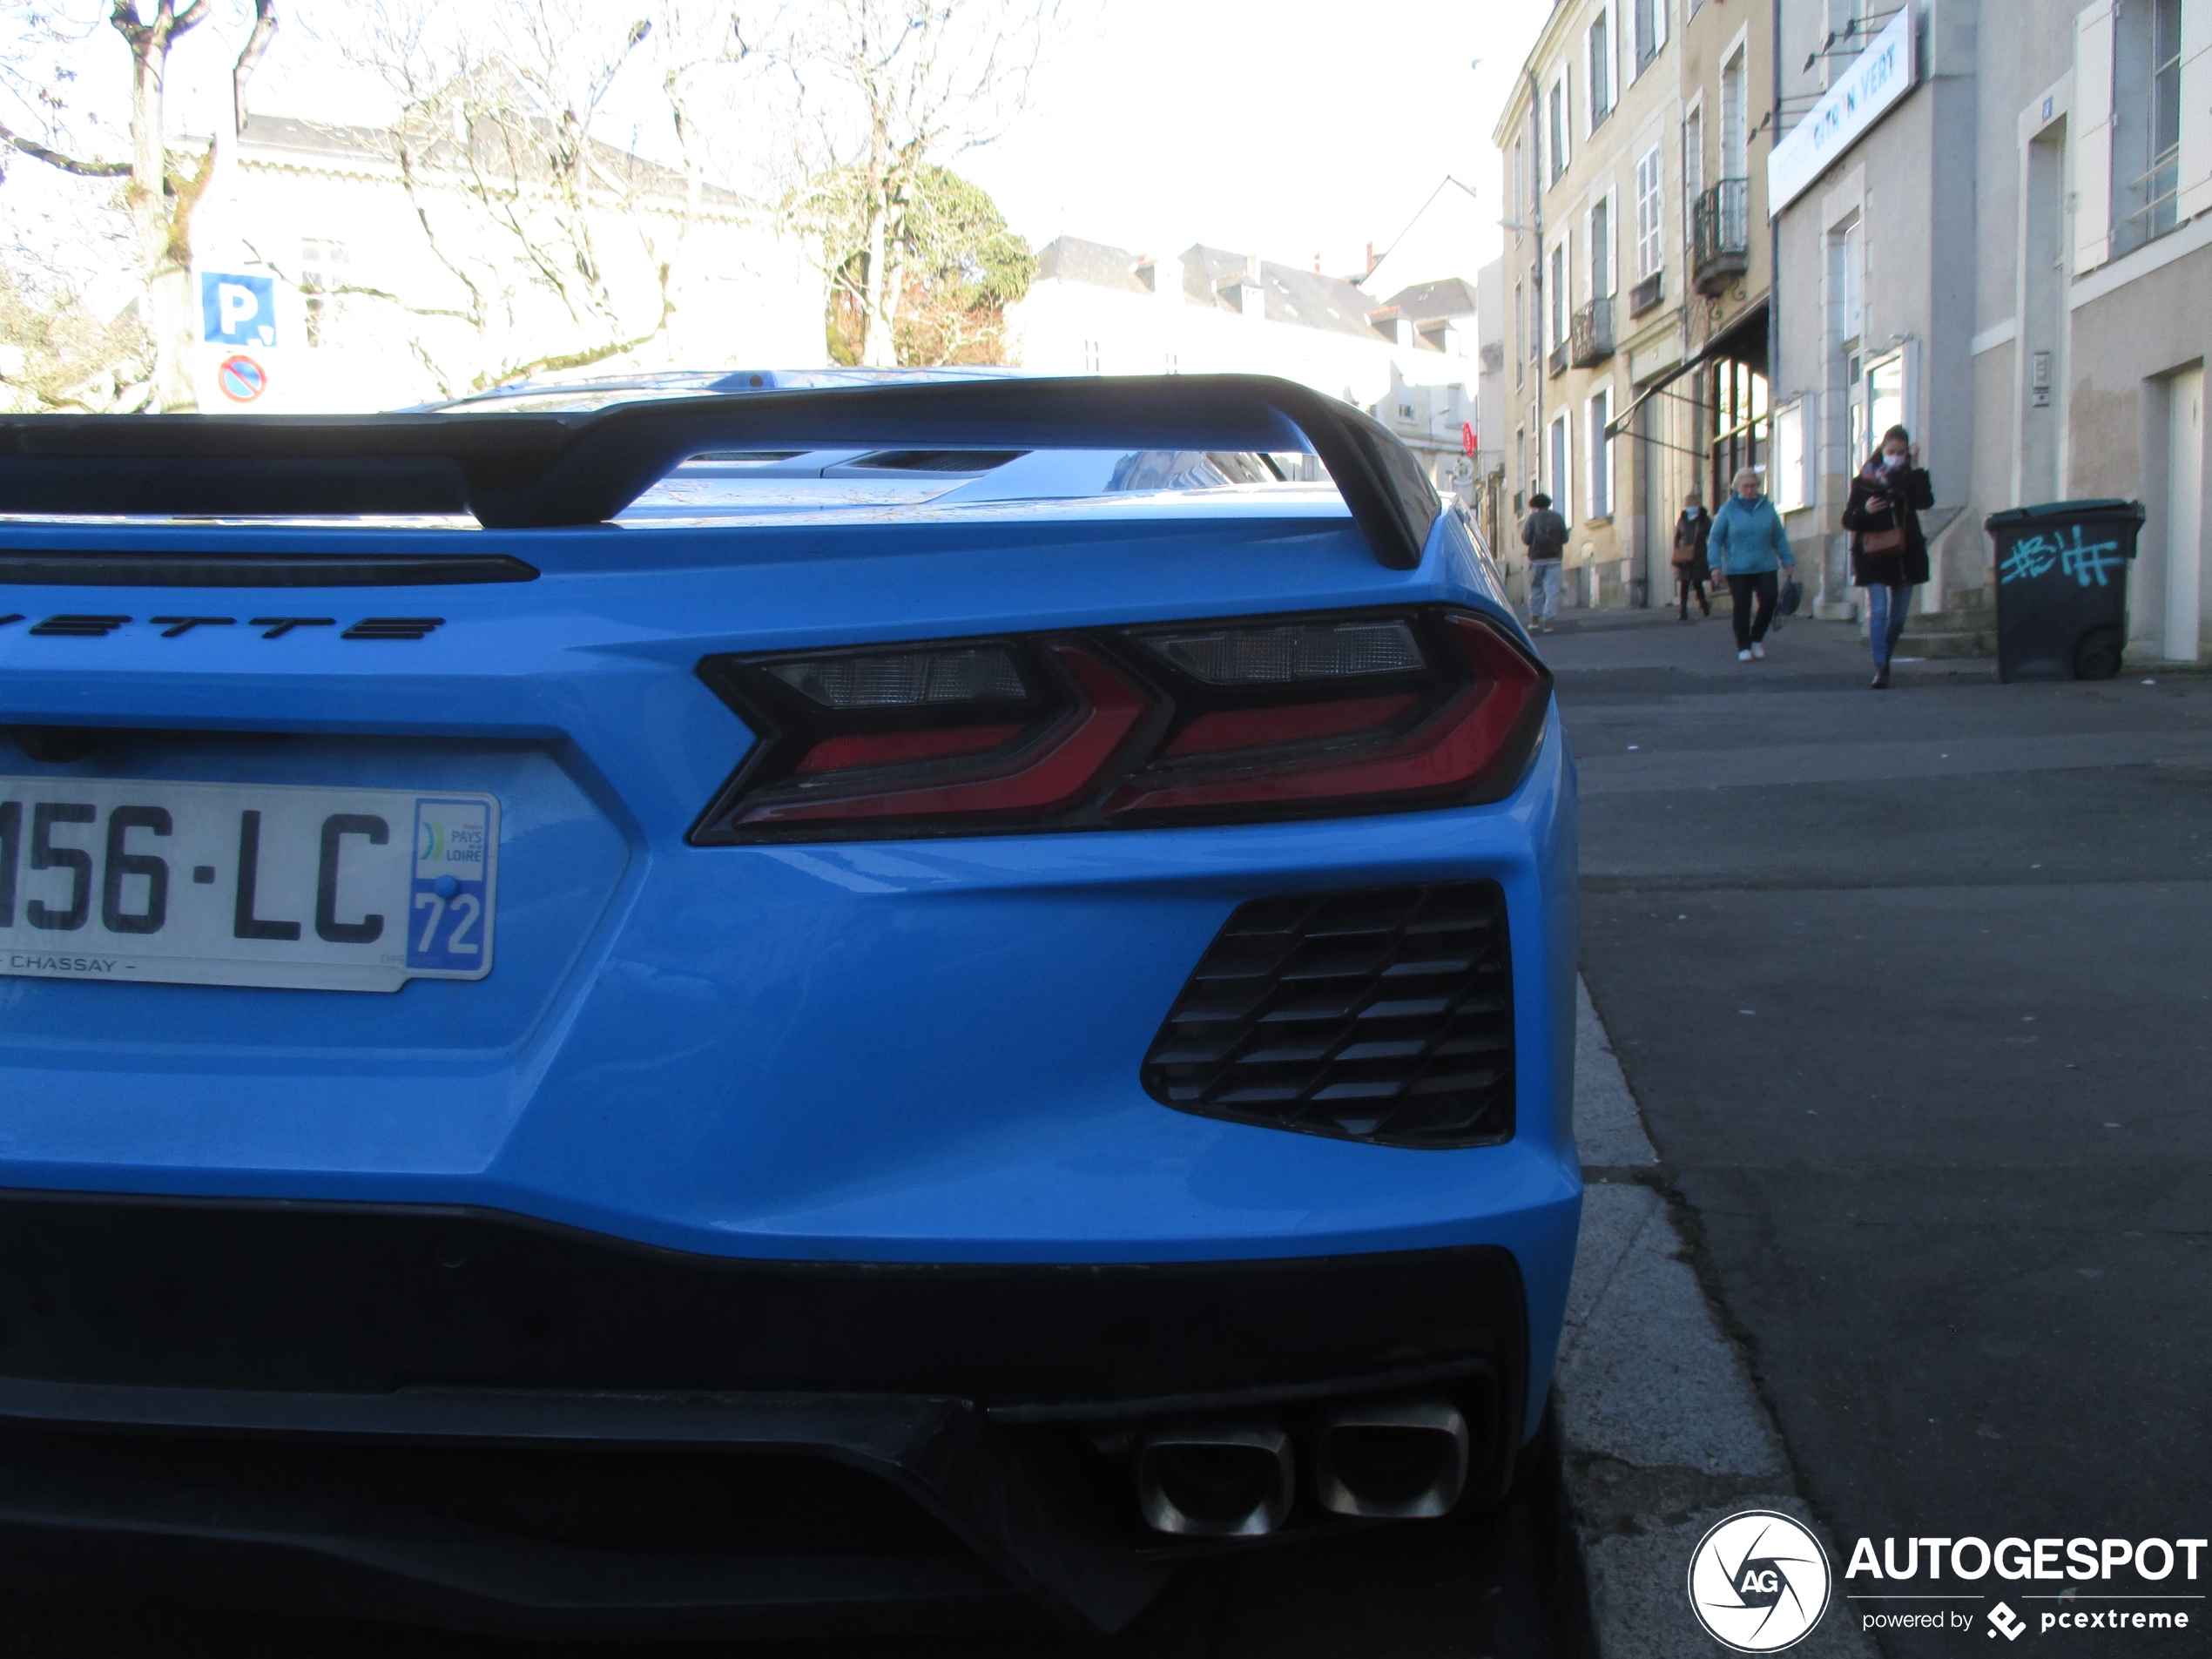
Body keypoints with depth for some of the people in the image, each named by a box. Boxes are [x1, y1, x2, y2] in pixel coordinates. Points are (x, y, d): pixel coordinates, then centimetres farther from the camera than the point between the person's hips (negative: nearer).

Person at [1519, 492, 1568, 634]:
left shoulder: (1532, 518, 0)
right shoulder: (1558, 518, 6)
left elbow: (1526, 539, -6)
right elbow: (1565, 538, 7)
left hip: (1537, 558, 0)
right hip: (1554, 558, 0)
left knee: (1535, 589, 13)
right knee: (1552, 590, -2)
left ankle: (1534, 619, 10)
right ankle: (1548, 622, -9)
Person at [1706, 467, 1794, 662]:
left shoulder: (1767, 507, 7)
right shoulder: (1728, 509, 1)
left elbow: (1779, 538, 15)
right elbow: (1714, 539, 2)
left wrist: (1787, 560, 11)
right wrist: (1716, 565, -7)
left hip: (1766, 567, 2)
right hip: (1737, 570, -2)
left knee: (1769, 602, -7)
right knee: (1742, 607, -2)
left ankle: (1756, 639, 15)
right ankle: (1743, 647, 9)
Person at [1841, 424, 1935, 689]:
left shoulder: (1910, 478, 6)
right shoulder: (1865, 480, -1)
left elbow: (1926, 501, -14)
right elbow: (1848, 520, -2)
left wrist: (1916, 469, -16)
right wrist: (1865, 511, -21)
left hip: (1905, 555, 3)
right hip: (1874, 556, -3)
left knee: (1898, 615, 9)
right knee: (1878, 610, -14)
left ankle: (1885, 659, 28)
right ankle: (1880, 669, -17)